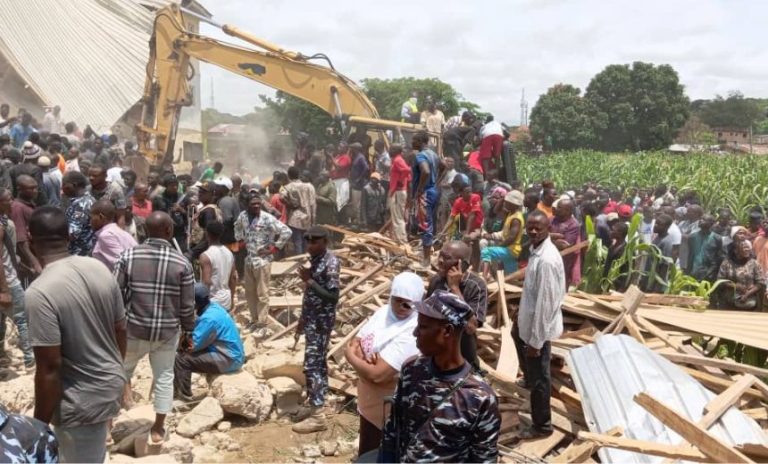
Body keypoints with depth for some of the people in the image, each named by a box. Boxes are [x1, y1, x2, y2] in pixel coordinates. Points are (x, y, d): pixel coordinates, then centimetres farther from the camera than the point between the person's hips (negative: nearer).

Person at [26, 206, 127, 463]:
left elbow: (49, 368, -23)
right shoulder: (100, 269, -5)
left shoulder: (39, 292, -25)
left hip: (82, 402, -7)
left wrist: (40, 425, -11)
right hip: (112, 383, 7)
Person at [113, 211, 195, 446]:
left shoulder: (128, 256, -9)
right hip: (167, 331, -1)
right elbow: (187, 304, -6)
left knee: (121, 373, 21)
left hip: (134, 328, 1)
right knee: (164, 377, 14)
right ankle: (158, 429, 23)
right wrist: (187, 329, 9)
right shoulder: (182, 263, -10)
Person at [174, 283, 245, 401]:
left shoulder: (209, 318, -23)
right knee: (183, 352, 14)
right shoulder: (213, 306, 5)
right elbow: (199, 335, 13)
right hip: (232, 355, 10)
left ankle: (184, 397, 1)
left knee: (180, 359, -12)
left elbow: (193, 345, -19)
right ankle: (177, 390, 21)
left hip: (229, 360, -10)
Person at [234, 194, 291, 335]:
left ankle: (262, 324, 12)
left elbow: (286, 232, -19)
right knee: (250, 293, 16)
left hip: (263, 261, -6)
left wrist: (276, 248, -16)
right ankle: (254, 320, 32)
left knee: (262, 294, 1)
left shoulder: (267, 218, -18)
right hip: (249, 260, 6)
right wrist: (240, 239, 13)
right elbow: (237, 226, 25)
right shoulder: (243, 216, 1)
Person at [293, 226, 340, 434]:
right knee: (318, 363, 16)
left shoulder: (331, 263, -18)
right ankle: (315, 405, 26)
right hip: (312, 319, 9)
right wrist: (303, 319, 20)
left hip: (322, 321, -9)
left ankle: (317, 416, -4)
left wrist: (309, 281, -23)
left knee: (312, 365, -9)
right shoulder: (315, 259, 9)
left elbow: (333, 296, -23)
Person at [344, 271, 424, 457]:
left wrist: (350, 355, -13)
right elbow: (354, 343, 3)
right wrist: (362, 358, -21)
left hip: (386, 410, -8)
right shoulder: (384, 311, -1)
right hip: (369, 401, 8)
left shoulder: (410, 335, -28)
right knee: (365, 454, 26)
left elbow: (376, 374, -31)